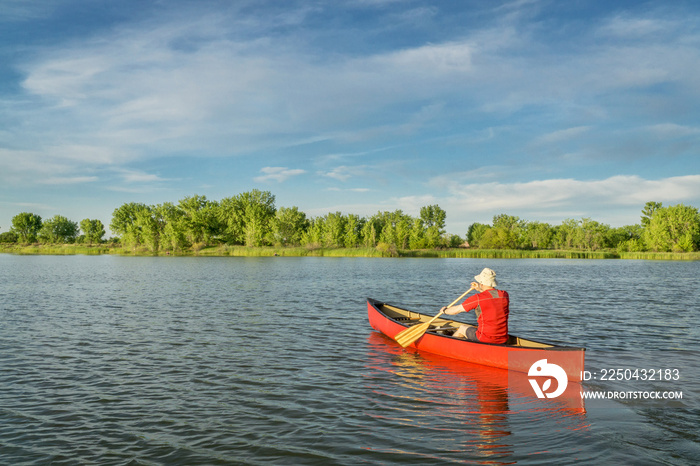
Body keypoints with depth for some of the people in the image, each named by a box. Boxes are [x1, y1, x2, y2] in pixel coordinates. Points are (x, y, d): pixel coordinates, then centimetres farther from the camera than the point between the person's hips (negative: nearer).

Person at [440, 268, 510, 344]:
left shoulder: (477, 298, -15)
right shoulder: (505, 295, -1)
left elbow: (456, 310, -1)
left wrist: (445, 310, 19)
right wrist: (480, 290, 29)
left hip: (485, 340, -5)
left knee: (462, 328, 24)